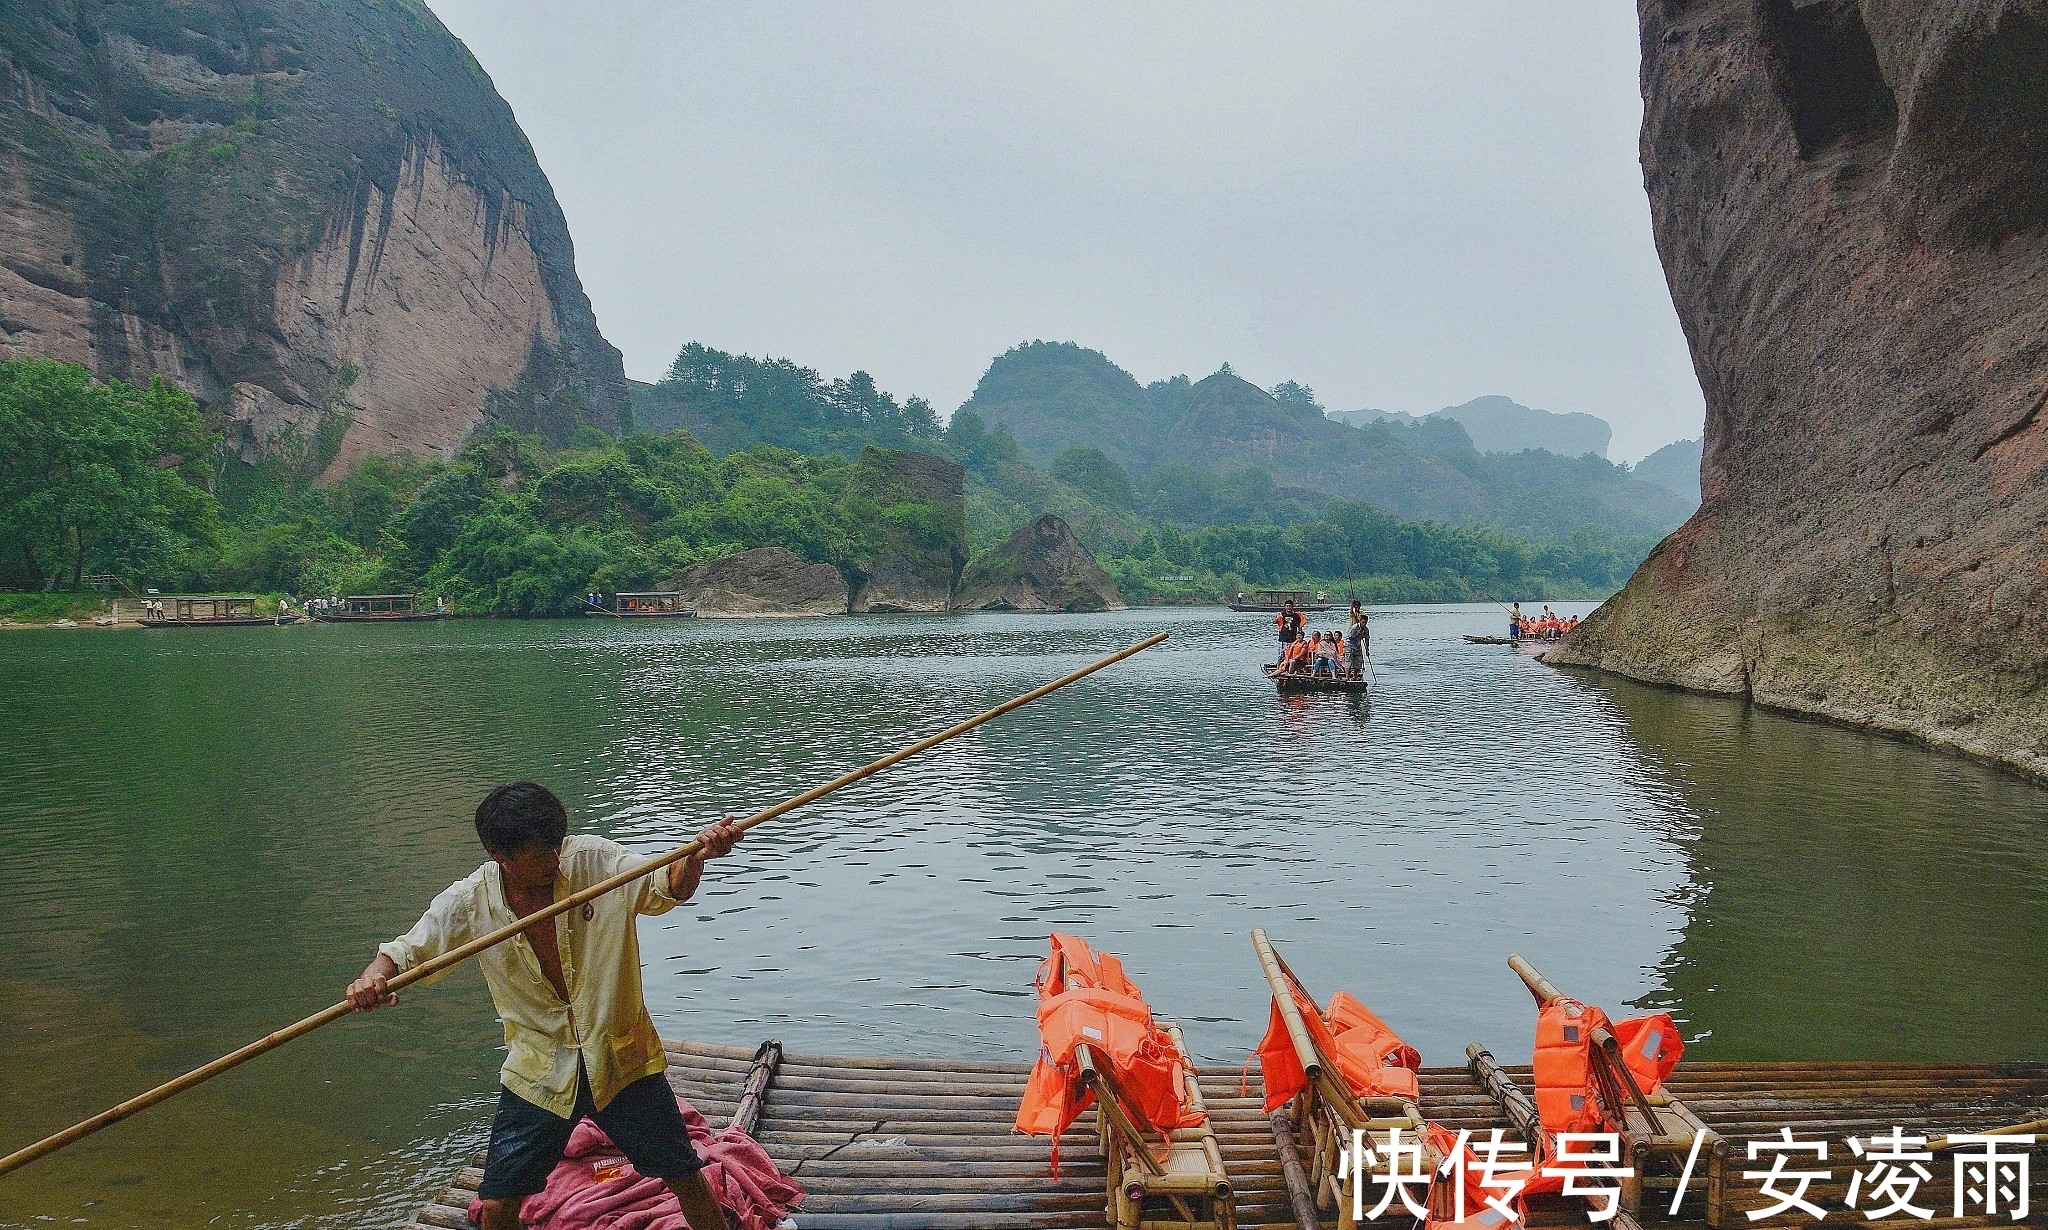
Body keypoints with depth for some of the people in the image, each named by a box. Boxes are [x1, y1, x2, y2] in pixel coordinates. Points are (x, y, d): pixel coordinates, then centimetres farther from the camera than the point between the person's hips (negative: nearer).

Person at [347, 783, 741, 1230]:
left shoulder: (593, 859, -15)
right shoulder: (469, 901, -12)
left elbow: (669, 886, -14)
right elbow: (403, 952, -4)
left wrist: (698, 854, -37)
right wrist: (373, 977, -29)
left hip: (622, 1059, -1)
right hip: (539, 1073, 1)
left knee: (685, 1176, 7)